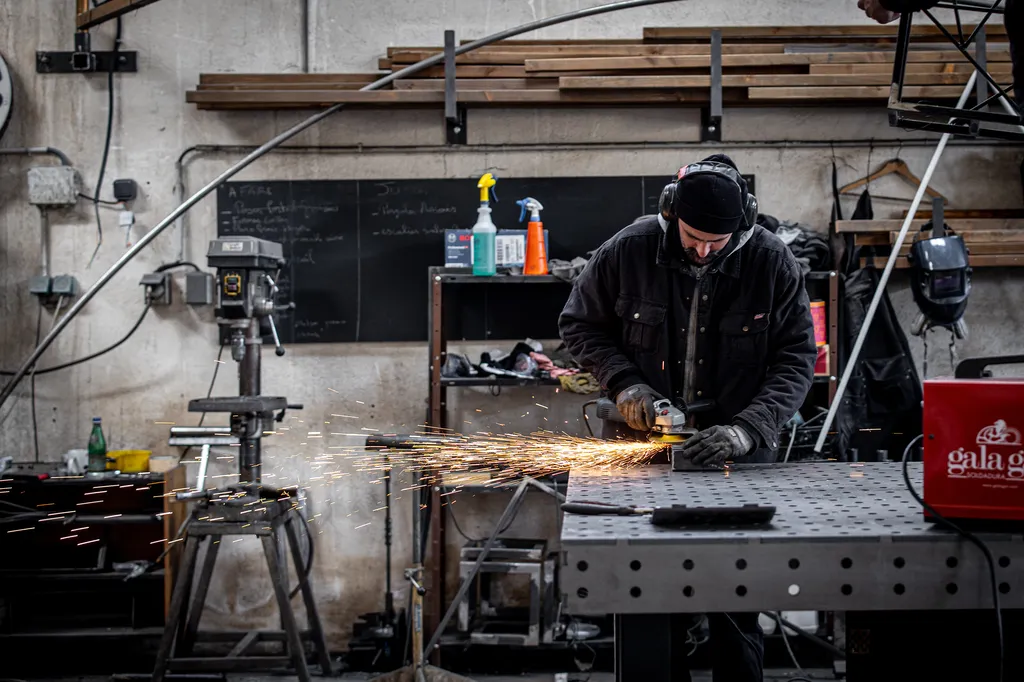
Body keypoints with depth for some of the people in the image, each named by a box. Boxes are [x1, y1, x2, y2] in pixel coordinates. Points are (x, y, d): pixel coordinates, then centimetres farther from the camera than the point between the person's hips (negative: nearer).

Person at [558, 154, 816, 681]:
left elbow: (796, 358, -5)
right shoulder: (630, 250, -7)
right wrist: (623, 382, -11)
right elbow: (579, 324, 6)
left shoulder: (772, 262, -8)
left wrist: (746, 430, -19)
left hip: (736, 458, 0)